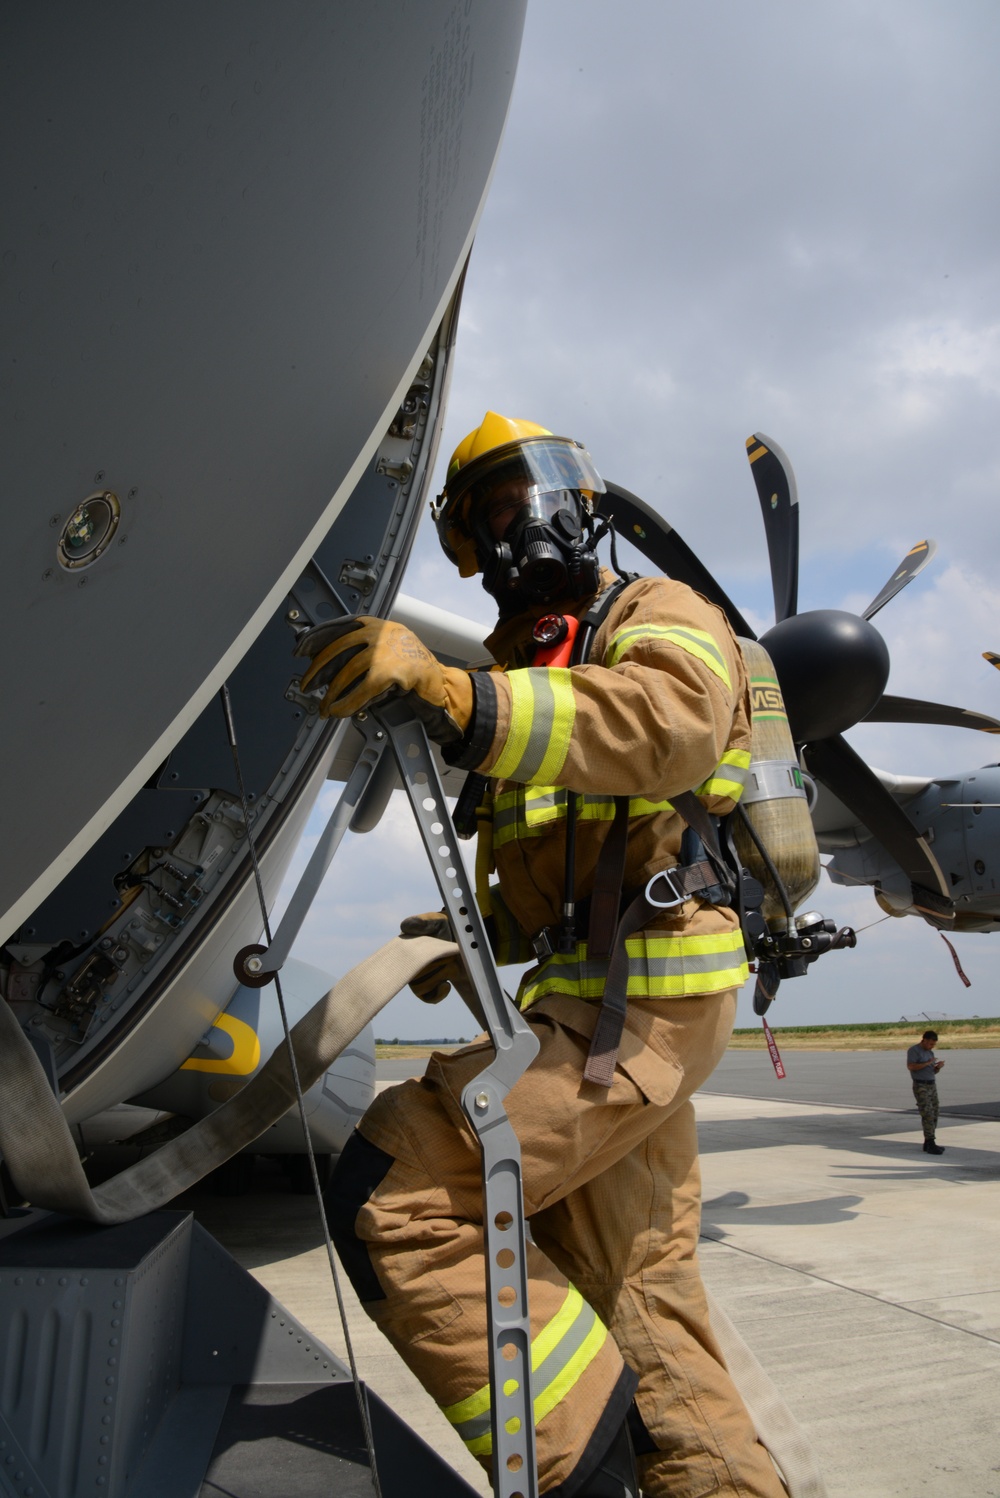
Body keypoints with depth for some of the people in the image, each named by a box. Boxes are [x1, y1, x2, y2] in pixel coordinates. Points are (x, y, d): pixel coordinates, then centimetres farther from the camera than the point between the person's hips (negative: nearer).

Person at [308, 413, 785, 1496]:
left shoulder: (660, 617, -2)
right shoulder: (533, 665, 25)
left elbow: (666, 726, -30)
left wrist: (449, 693, -42)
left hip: (637, 995, -10)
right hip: (598, 996, 10)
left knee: (393, 1200, -15)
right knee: (634, 1299, 15)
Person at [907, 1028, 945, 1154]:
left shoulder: (930, 1052, 14)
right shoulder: (913, 1050, -11)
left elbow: (933, 1071, 14)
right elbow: (910, 1067, -23)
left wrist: (939, 1066, -8)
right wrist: (927, 1063, -21)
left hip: (932, 1086, 8)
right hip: (920, 1087, -8)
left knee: (933, 1115, 7)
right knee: (927, 1115, -14)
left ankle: (928, 1144, 15)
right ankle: (931, 1145, -15)